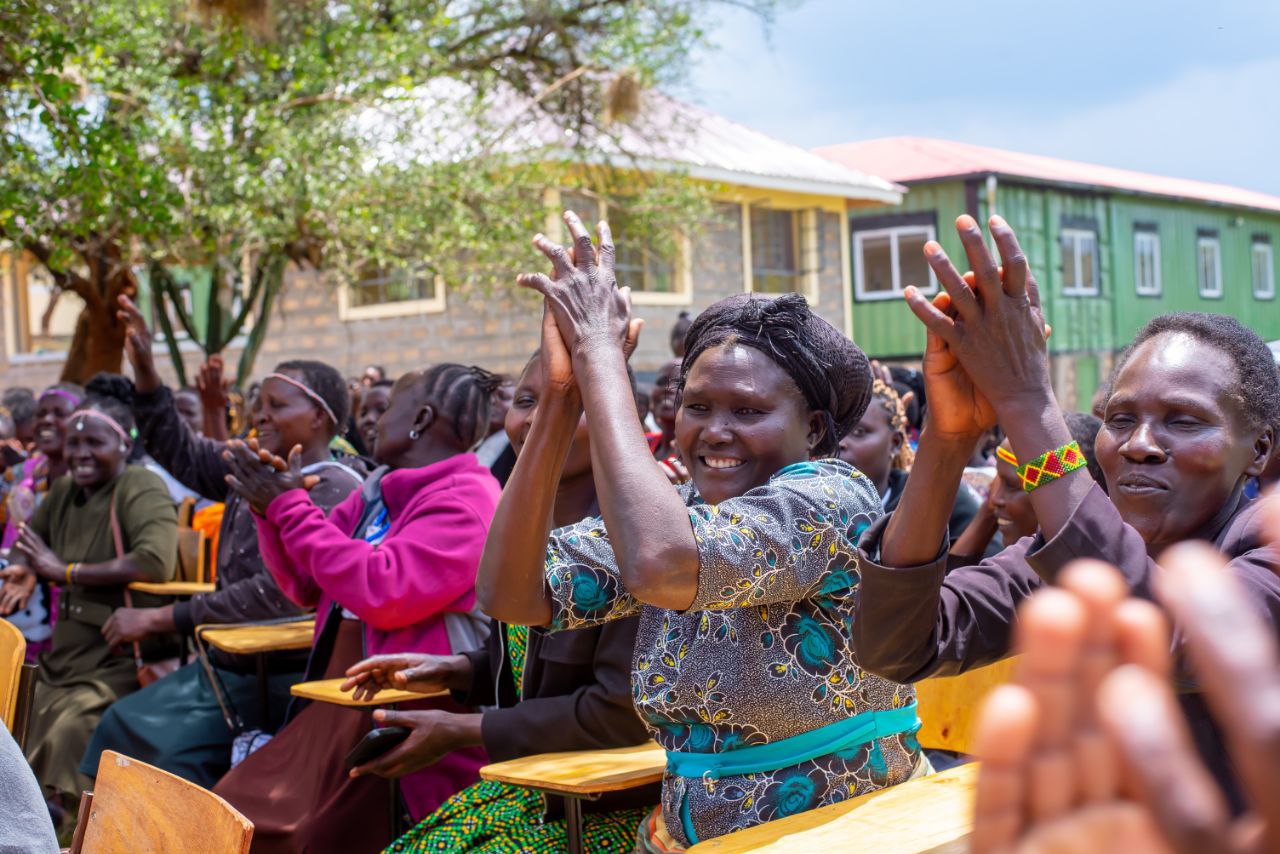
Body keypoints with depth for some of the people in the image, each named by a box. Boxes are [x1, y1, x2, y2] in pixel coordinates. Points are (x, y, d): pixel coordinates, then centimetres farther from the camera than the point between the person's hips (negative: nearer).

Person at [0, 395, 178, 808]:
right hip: (64, 657, 8)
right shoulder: (65, 490, 12)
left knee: (71, 731, -26)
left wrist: (64, 570, -18)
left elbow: (156, 562, -27)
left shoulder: (142, 488, -10)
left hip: (121, 660, -8)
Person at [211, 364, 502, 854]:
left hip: (409, 720, -8)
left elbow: (382, 592, -26)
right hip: (340, 703, 9)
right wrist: (269, 511, 3)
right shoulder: (376, 494, 14)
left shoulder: (466, 499, -14)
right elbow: (306, 587, 20)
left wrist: (291, 507, -17)